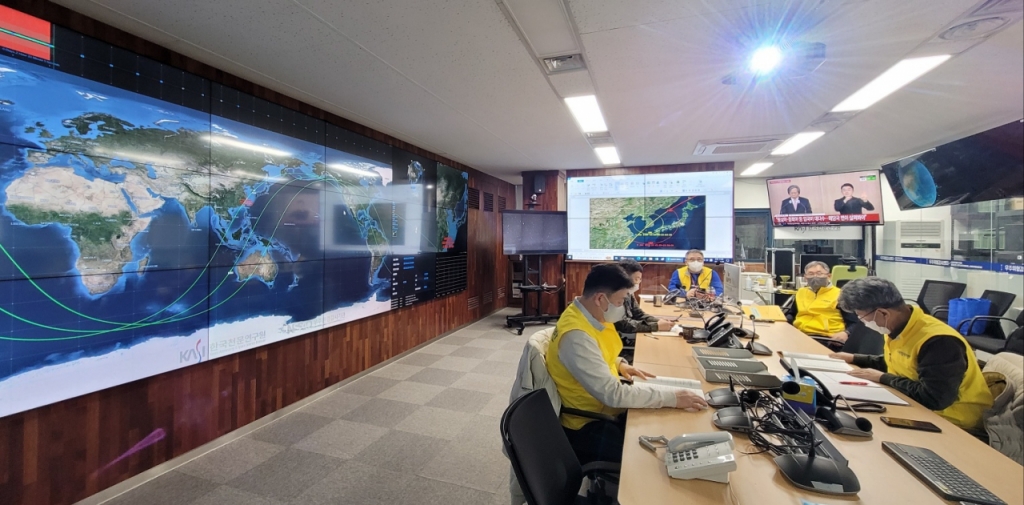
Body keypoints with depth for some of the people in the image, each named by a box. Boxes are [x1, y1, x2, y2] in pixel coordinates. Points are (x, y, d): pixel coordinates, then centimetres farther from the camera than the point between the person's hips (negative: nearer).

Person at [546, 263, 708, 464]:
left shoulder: (589, 315, -3)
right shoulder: (576, 335, -32)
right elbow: (613, 394, -32)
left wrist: (619, 364, 1)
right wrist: (672, 398, -27)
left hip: (603, 407, 9)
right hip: (587, 424, -9)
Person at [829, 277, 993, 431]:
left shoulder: (938, 341, -27)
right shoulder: (898, 329, 0)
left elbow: (932, 399, -30)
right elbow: (896, 363, 19)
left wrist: (882, 379, -21)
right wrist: (855, 359, 10)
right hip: (919, 410, 8)